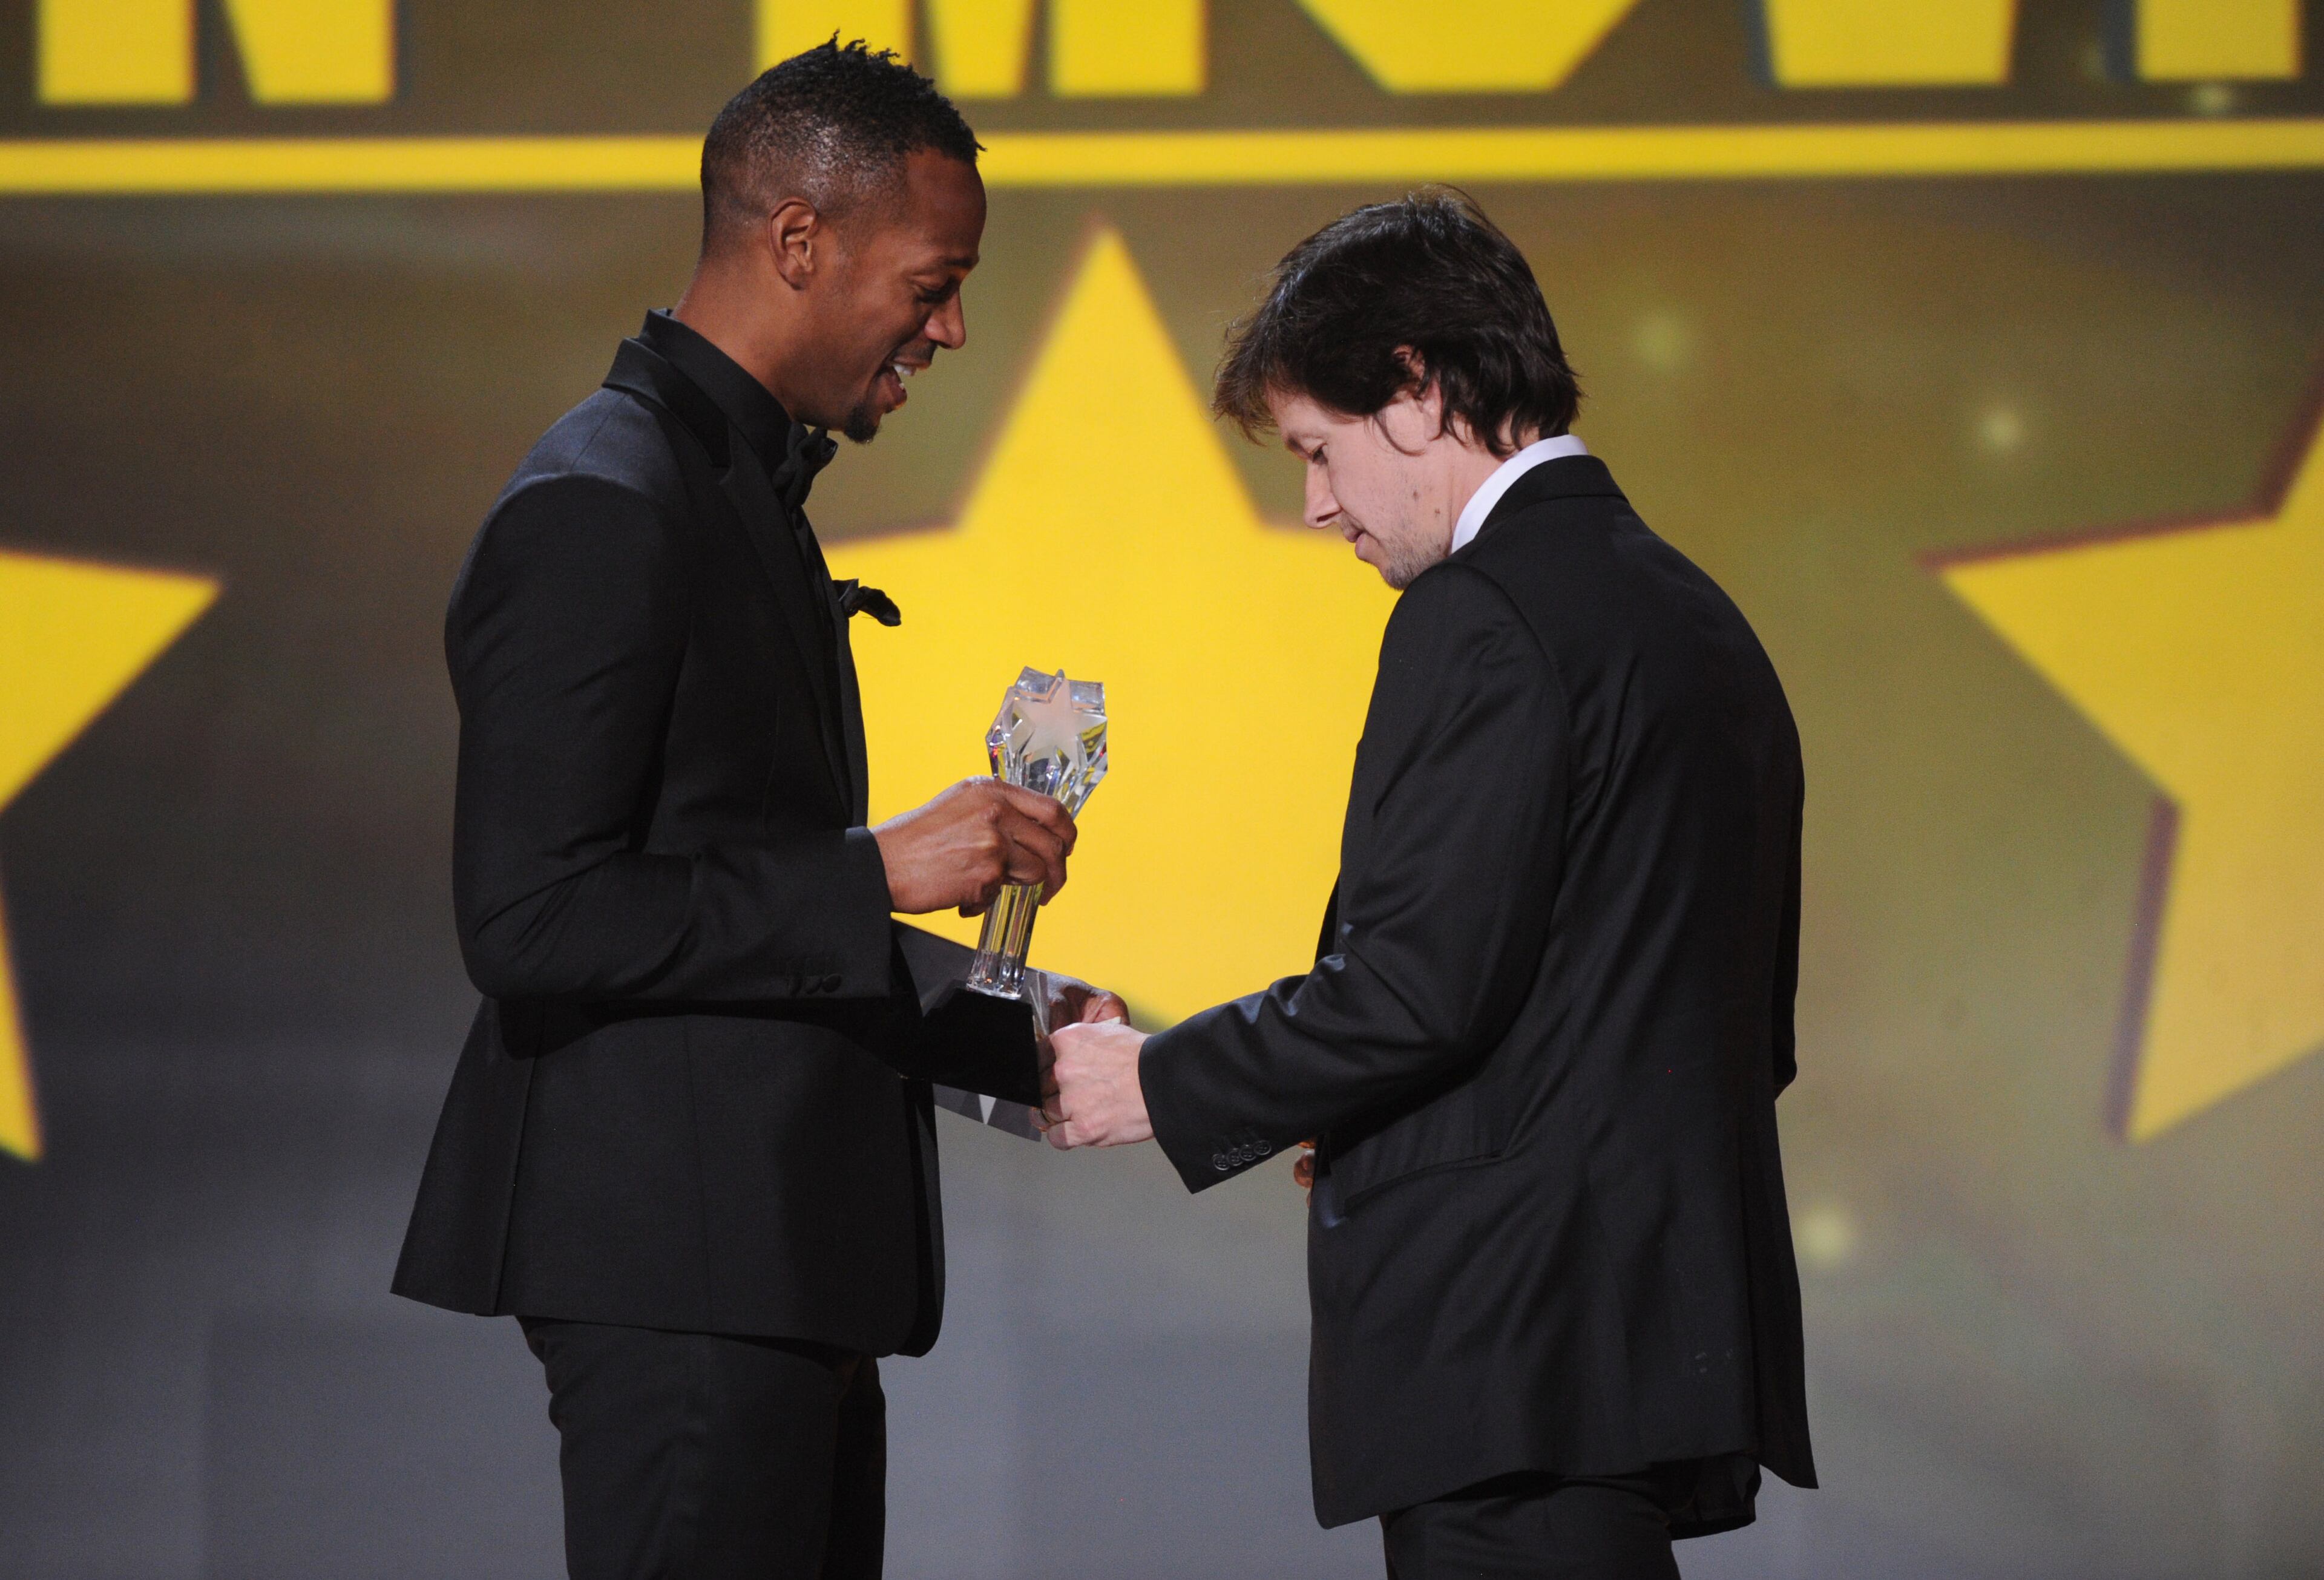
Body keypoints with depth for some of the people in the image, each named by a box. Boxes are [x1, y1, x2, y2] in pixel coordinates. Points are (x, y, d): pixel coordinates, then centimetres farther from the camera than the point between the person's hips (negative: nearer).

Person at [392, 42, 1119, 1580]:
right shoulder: (599, 508, -13)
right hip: (676, 1263, -10)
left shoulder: (748, 489, 19)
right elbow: (529, 919, -20)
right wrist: (879, 873, -18)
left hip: (791, 1262, 10)